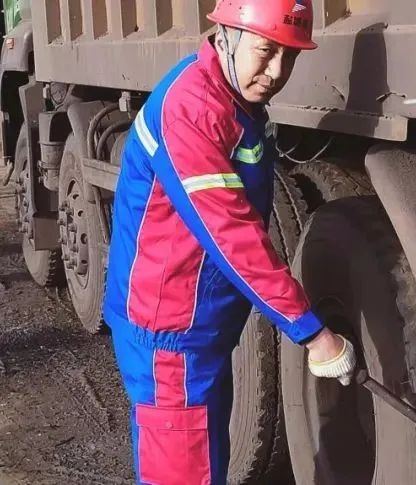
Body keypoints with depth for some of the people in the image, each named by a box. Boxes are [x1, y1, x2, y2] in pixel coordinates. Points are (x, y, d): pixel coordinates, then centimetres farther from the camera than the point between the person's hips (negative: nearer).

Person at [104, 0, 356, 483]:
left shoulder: (240, 99, 5)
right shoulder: (188, 106, -25)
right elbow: (230, 234, -29)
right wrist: (312, 330, -26)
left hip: (205, 323, 9)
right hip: (169, 328, -9)